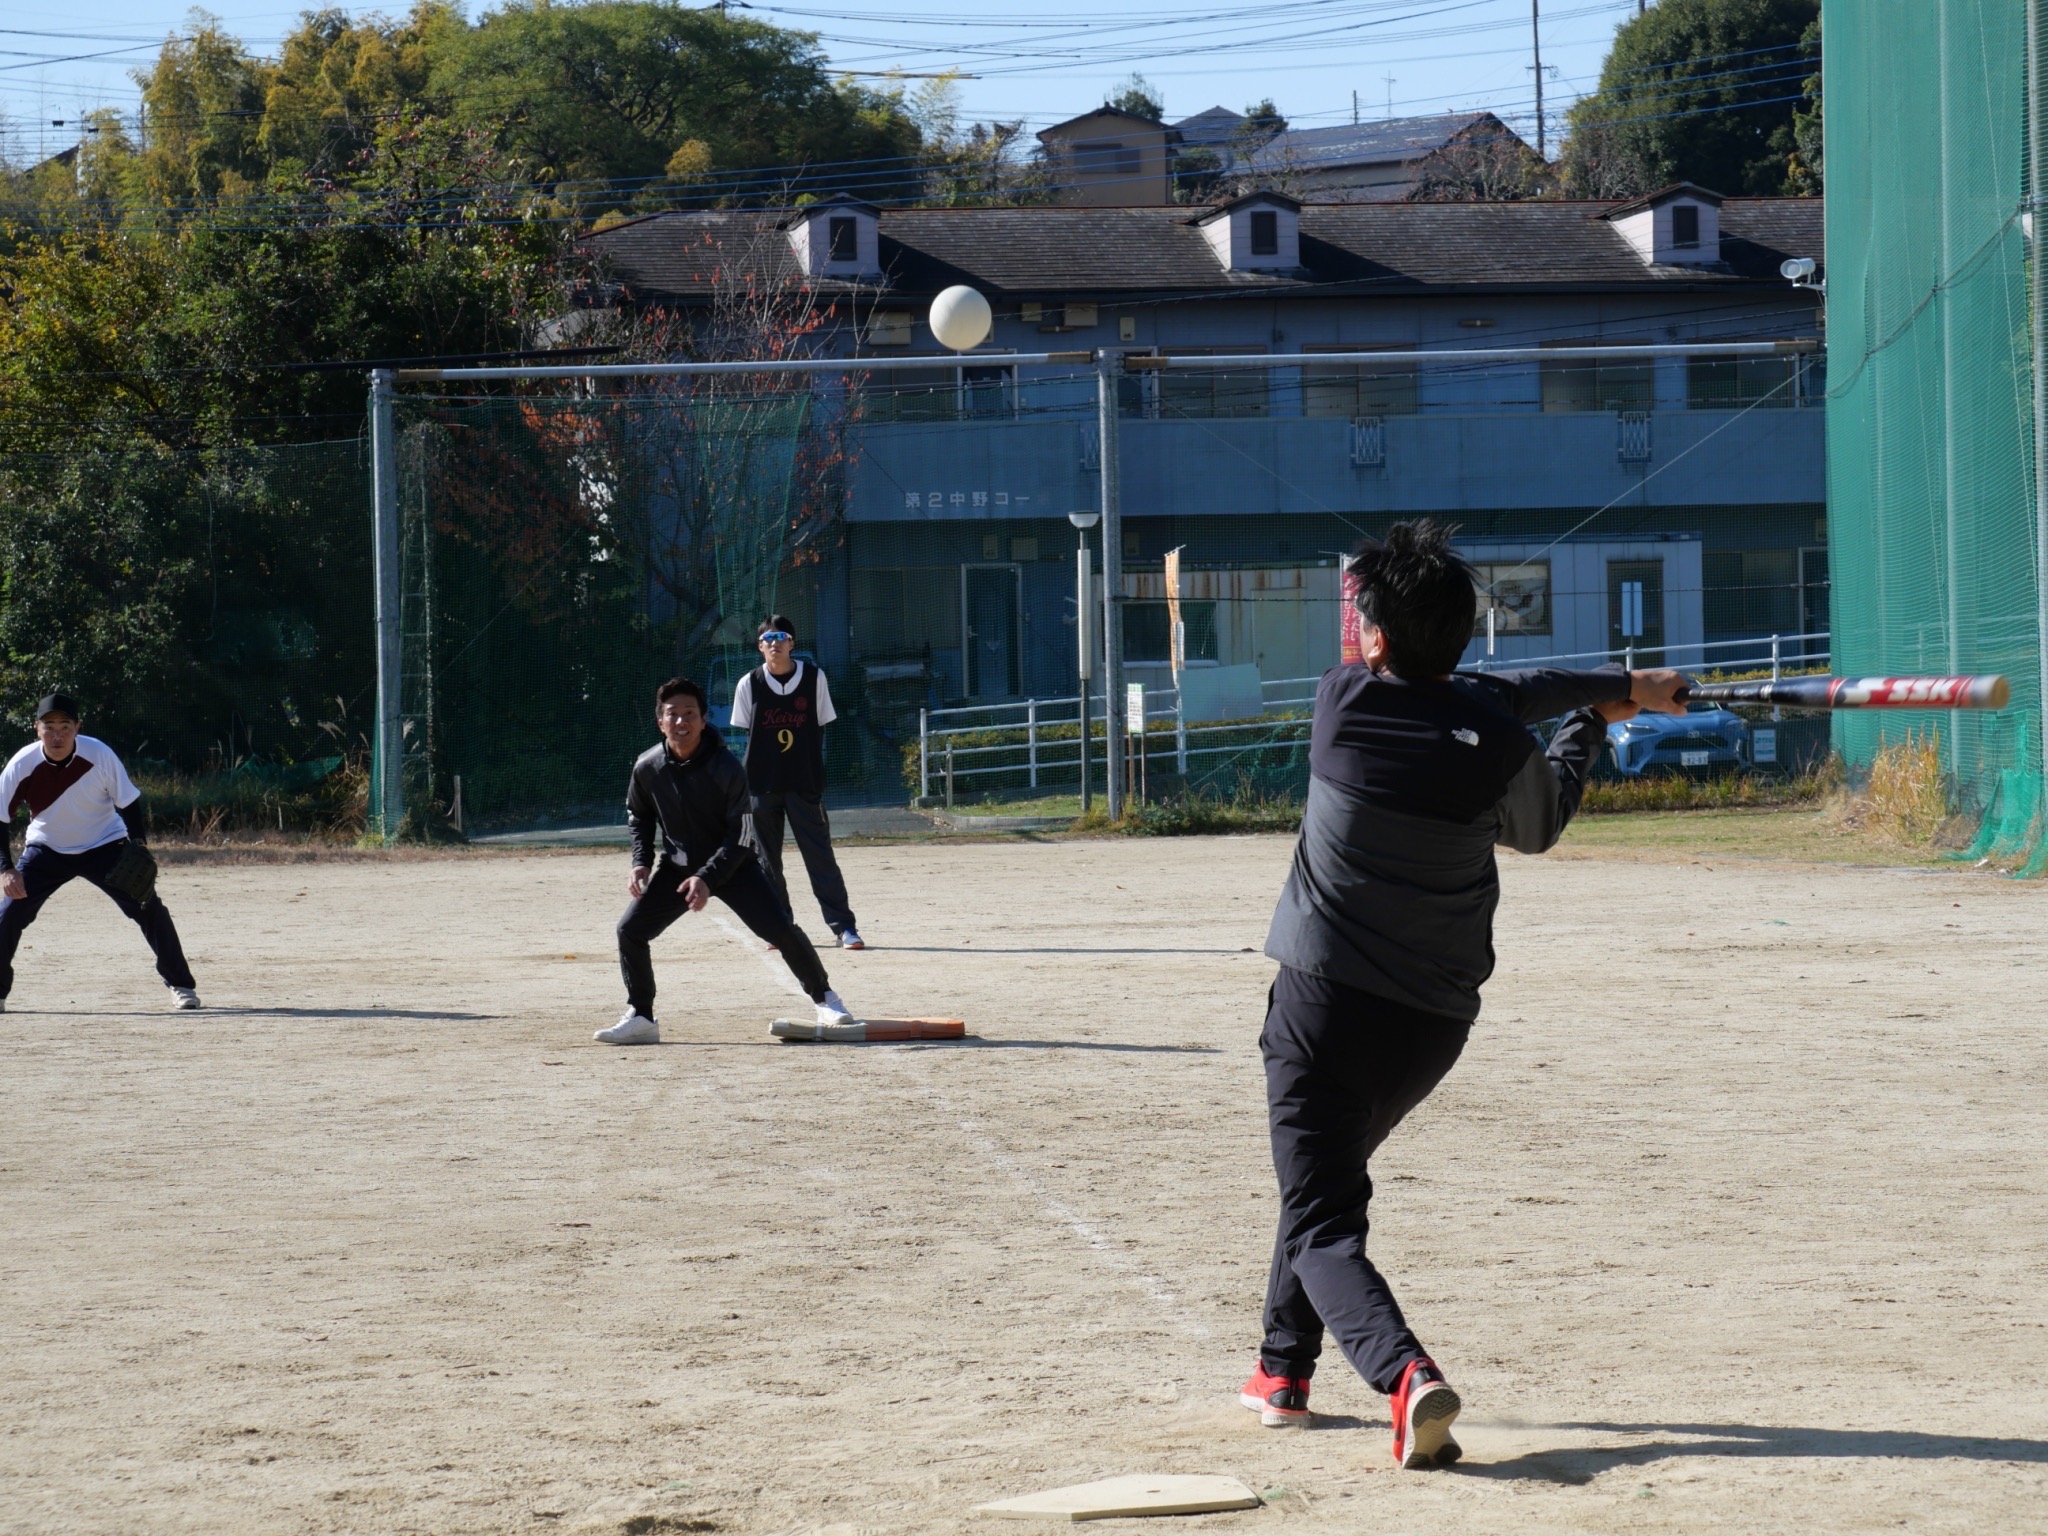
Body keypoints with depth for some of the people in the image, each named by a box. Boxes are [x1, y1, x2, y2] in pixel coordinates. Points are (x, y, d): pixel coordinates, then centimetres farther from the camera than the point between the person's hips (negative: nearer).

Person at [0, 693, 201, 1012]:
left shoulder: (99, 755, -23)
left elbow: (129, 803, -12)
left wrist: (138, 849, -23)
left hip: (105, 846, -1)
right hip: (46, 851, 1)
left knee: (150, 910, -10)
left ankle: (180, 985, 3)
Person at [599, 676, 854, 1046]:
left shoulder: (726, 767, -24)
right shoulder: (647, 767, -13)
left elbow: (739, 835, -20)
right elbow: (638, 816, 8)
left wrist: (708, 878, -31)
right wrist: (641, 862, -6)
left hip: (732, 863, -3)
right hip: (677, 866, 3)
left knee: (781, 929, -14)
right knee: (630, 930, -8)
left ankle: (824, 998, 5)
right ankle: (640, 1019, 4)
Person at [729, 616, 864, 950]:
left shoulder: (814, 678, 0)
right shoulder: (750, 684, 1)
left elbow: (820, 729, 5)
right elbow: (745, 735, 6)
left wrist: (815, 777, 0)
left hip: (804, 784, -1)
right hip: (762, 784, 1)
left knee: (820, 856, -5)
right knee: (767, 859, 5)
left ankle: (844, 927, -5)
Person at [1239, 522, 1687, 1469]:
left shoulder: (1344, 703, -10)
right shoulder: (1500, 750, -10)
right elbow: (1538, 825, 13)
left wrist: (1611, 687, 10)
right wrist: (1595, 715, 25)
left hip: (1324, 1005, -4)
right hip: (1434, 1023, 4)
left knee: (1321, 1226, -5)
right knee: (1326, 1169, 29)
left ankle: (1404, 1372, -32)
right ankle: (1285, 1368, 38)